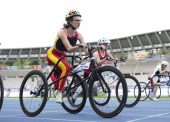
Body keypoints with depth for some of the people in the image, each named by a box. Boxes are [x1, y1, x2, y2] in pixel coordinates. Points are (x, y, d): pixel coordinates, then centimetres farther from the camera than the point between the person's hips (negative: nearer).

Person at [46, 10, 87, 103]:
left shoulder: (78, 35, -11)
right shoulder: (62, 32, -28)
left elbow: (86, 49, -20)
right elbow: (69, 49, -40)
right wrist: (79, 46, -58)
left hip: (61, 56, 7)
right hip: (52, 54, -7)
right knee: (67, 68, -30)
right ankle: (59, 92, -21)